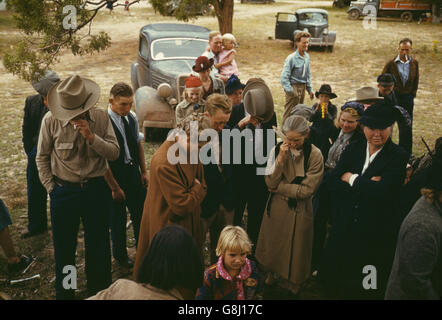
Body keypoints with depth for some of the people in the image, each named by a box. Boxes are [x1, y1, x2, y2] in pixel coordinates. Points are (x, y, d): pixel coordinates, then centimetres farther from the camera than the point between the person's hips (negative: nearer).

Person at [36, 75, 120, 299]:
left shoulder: (101, 118, -7)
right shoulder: (51, 120, -9)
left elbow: (114, 153, -8)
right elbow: (42, 157, 1)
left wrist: (91, 137, -23)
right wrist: (51, 187, -1)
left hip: (96, 189, 1)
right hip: (64, 191, -1)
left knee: (99, 247, 13)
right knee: (63, 248, 12)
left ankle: (99, 291, 32)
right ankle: (63, 293, 32)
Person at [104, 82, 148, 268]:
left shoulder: (132, 117, -2)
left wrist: (144, 171, 10)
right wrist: (114, 187, -16)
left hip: (133, 171, 6)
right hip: (114, 176, -5)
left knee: (140, 213, 16)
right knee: (118, 218, 12)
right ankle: (120, 255, 35)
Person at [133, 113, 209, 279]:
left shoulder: (191, 152, -3)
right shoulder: (164, 163, -30)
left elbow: (201, 185, 11)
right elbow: (182, 205, -26)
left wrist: (197, 191, -8)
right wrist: (197, 190, -10)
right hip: (167, 226, -8)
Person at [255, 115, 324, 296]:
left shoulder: (315, 155, -15)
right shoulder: (277, 150, -8)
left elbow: (306, 190, -17)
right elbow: (270, 182, -14)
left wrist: (278, 187, -14)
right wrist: (281, 158, -24)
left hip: (299, 211, -2)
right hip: (276, 207, 2)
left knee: (295, 249, 13)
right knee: (272, 246, 18)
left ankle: (293, 284, 37)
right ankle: (270, 275, 43)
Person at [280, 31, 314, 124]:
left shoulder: (307, 57, 7)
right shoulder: (291, 58, -16)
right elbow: (284, 77, -17)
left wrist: (310, 89, 15)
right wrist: (289, 90, -21)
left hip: (303, 87, 7)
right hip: (294, 87, -7)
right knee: (289, 112, -5)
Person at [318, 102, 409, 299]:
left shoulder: (398, 156, -9)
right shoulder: (353, 150, 5)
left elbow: (383, 192, -24)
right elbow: (332, 184, -6)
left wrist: (352, 179, -11)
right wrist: (367, 185, -17)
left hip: (376, 233, -4)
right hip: (344, 229, 4)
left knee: (368, 290, 9)